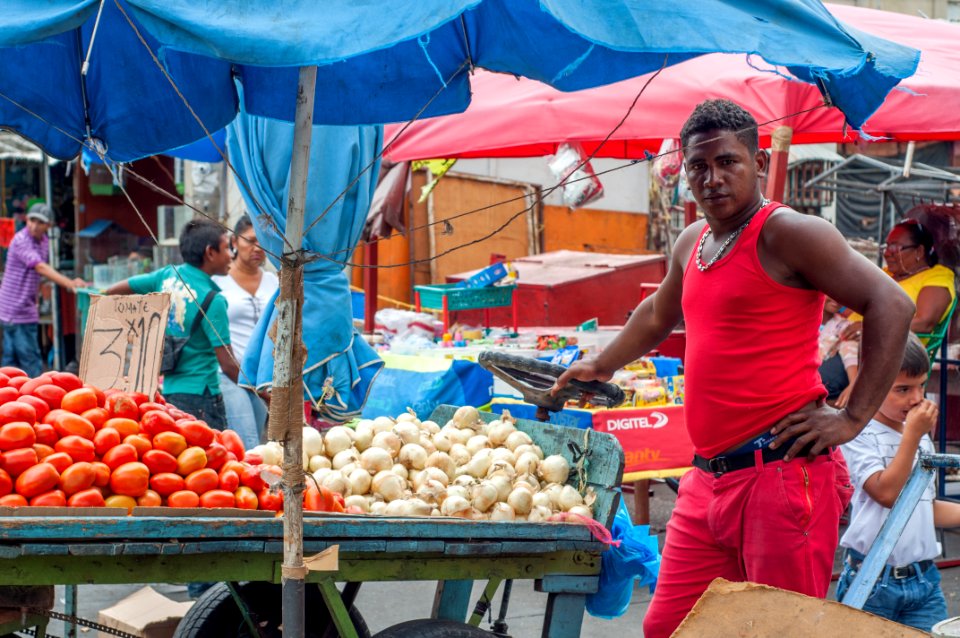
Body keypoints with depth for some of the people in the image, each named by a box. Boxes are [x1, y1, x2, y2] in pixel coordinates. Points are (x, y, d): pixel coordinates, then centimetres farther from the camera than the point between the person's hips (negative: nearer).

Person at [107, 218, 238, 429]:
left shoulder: (167, 275, 4)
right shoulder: (213, 300, -15)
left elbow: (111, 292, 13)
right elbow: (228, 365, -17)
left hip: (165, 388, 8)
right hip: (199, 396, -8)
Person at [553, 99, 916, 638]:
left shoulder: (787, 233, -7)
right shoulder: (692, 244, 17)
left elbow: (892, 305, -12)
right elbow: (658, 316, 38)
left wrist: (853, 417, -14)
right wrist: (602, 365, 46)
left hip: (780, 472, -8)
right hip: (708, 479, 8)